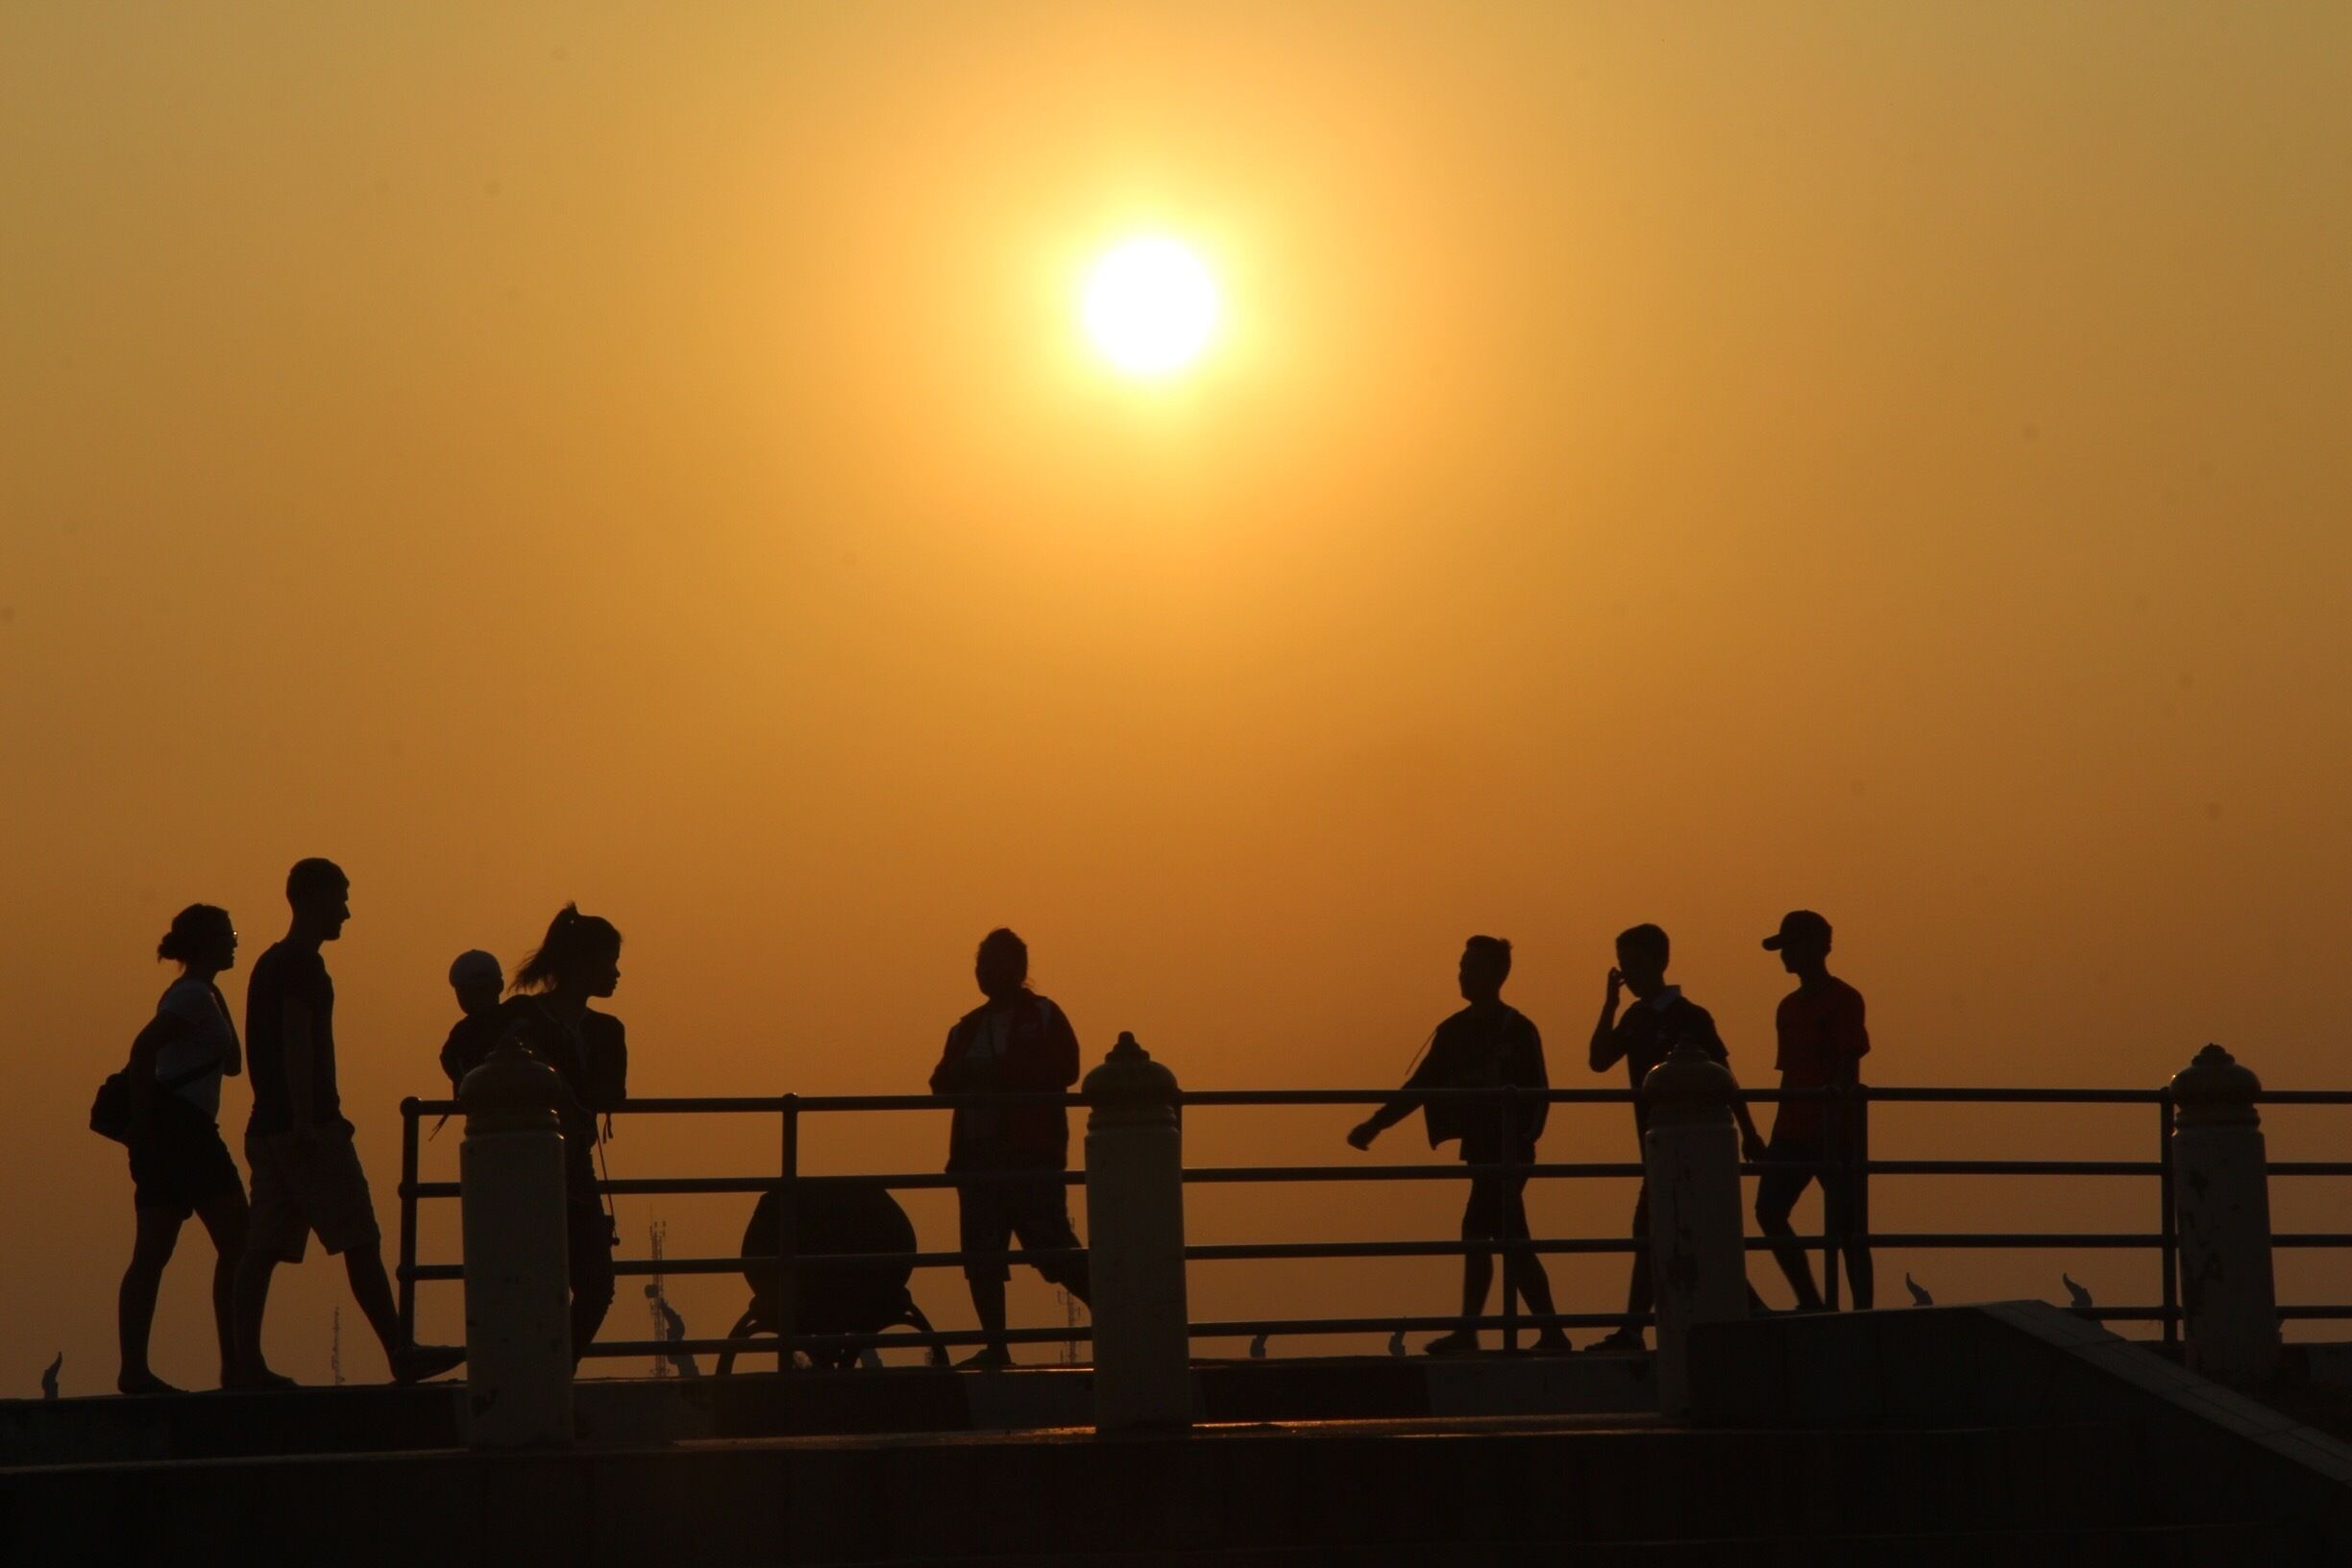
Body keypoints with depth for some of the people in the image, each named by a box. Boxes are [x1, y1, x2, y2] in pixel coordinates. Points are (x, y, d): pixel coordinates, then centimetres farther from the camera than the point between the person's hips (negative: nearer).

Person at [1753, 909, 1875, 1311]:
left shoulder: (1843, 1000, -7)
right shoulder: (1790, 1006, 16)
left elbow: (1848, 1069, -13)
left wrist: (1832, 1125, -21)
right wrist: (1780, 1133, 19)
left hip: (1837, 1134, -7)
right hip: (1793, 1133, 7)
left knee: (1845, 1227, -5)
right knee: (1769, 1209, -6)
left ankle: (1863, 1310, 2)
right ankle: (1809, 1302, 2)